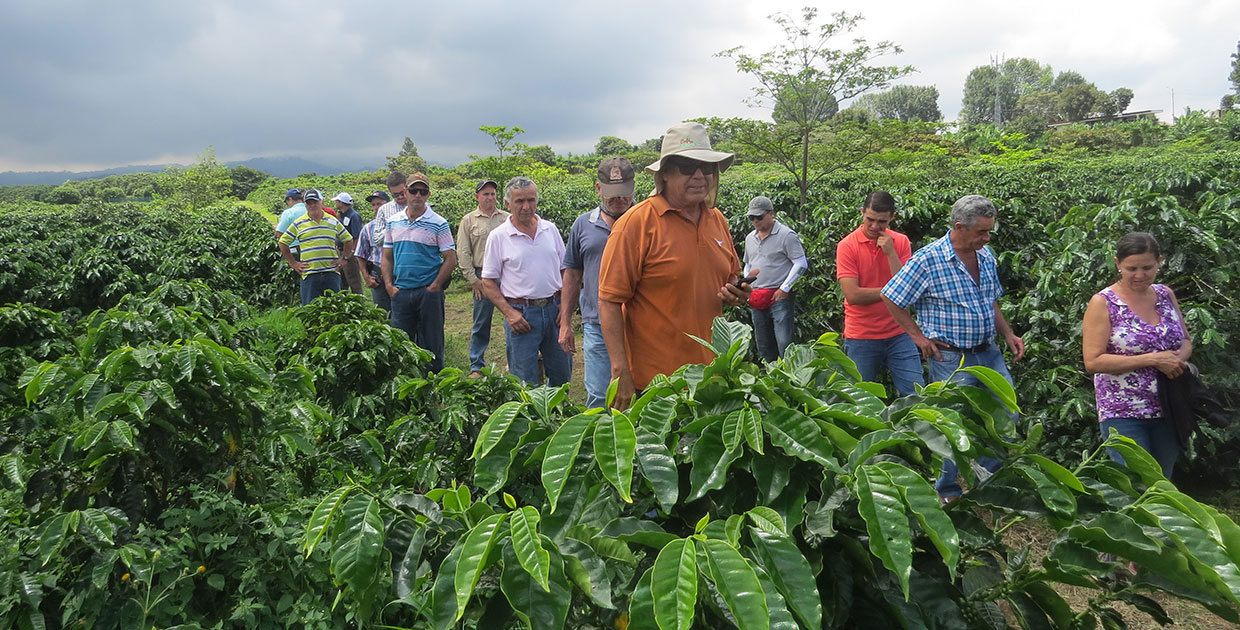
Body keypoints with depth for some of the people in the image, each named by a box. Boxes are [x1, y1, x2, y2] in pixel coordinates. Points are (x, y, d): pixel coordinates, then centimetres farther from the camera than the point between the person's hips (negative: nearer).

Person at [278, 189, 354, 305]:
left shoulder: (333, 222, 10)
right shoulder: (298, 224, 5)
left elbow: (349, 241, 20)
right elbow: (283, 243, 12)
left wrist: (343, 259, 10)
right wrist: (293, 263, 7)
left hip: (332, 273, 1)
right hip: (309, 273, -1)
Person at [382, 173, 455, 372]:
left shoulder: (438, 224, -3)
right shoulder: (393, 222, 10)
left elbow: (450, 259, -5)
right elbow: (387, 257, 14)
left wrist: (434, 287, -11)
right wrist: (389, 285, 3)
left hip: (429, 291, -4)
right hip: (400, 292, 4)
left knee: (431, 343, 3)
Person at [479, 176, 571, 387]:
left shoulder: (550, 229, 8)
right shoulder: (498, 236, -3)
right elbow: (488, 282, -1)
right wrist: (509, 313, -12)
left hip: (554, 310, 4)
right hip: (521, 314, -3)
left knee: (562, 374, 12)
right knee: (525, 384, 1)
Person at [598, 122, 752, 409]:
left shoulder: (718, 220, 8)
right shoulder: (637, 223, -12)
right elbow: (609, 301, -14)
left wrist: (736, 294, 0)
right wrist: (621, 372, -18)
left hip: (709, 373, 6)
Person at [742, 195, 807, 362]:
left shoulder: (786, 235, -6)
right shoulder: (750, 238, 15)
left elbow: (801, 264, -9)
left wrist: (784, 289, -13)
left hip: (779, 298, -7)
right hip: (756, 299, 7)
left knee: (784, 343, -13)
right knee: (763, 347, 12)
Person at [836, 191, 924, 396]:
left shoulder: (901, 242, 2)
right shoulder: (847, 246, -7)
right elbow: (852, 295, -16)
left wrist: (890, 252, -15)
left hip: (898, 334, 2)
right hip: (860, 339, -2)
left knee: (917, 394, 2)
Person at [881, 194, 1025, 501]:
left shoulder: (986, 256, 7)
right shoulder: (928, 259, -15)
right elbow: (891, 298, -10)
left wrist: (1008, 334, 11)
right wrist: (918, 336, -9)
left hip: (989, 353, 7)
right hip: (951, 358, -7)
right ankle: (949, 493, 19)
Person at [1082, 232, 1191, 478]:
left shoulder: (1166, 295, 5)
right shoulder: (1103, 303, -10)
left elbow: (1186, 341, 17)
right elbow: (1092, 362, -17)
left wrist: (1181, 356, -8)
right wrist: (1153, 359, -21)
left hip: (1169, 409, 6)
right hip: (1124, 412, -5)